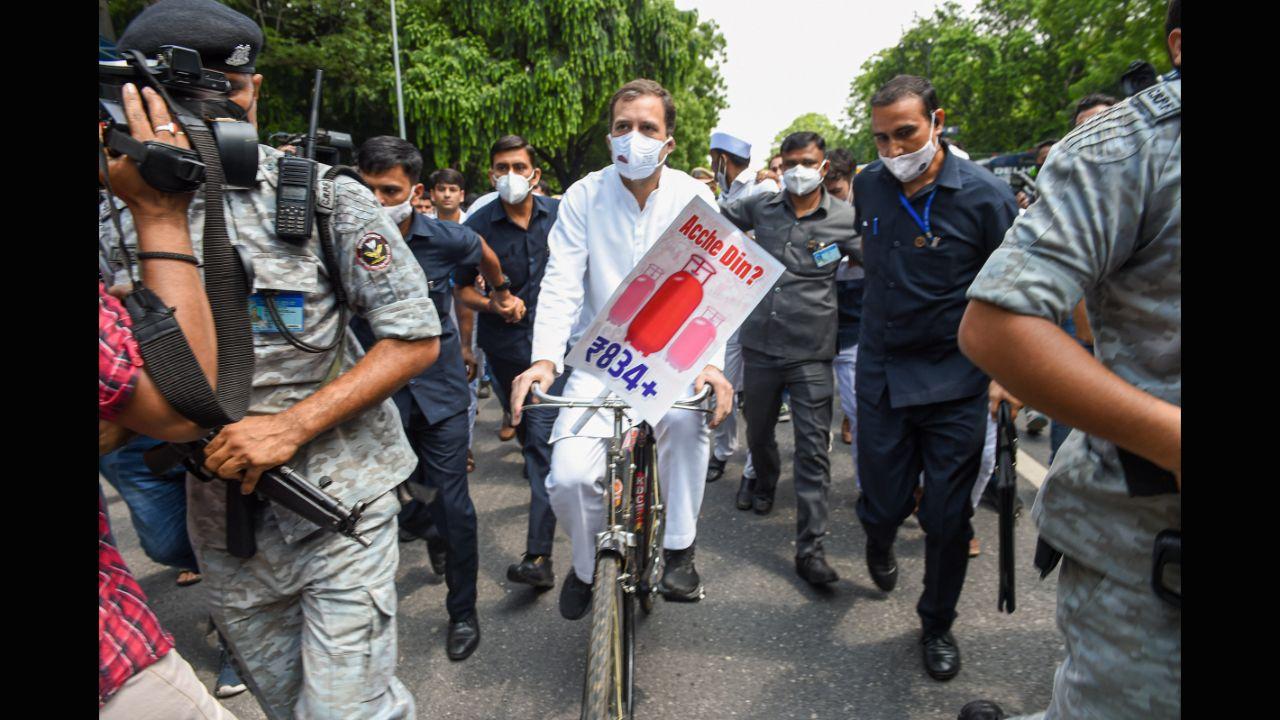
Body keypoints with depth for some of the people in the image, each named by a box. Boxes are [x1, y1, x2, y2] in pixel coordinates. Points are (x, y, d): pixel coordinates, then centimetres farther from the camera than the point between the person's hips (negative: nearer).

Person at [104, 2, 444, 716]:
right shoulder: (124, 214, 3)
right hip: (221, 516, 4)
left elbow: (416, 338, -10)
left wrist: (293, 425, -18)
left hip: (337, 505, -4)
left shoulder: (324, 195, -7)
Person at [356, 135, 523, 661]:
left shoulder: (444, 238, -9)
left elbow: (484, 255, 15)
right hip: (377, 393, 1)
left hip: (439, 388, 0)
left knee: (454, 506, 1)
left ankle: (463, 613, 22)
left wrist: (503, 293, 29)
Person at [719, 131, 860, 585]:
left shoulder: (845, 219, -2)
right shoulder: (762, 206, 6)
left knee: (813, 449, -5)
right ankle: (765, 483, 52)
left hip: (810, 353, -3)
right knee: (758, 433, 20)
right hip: (760, 344, 3)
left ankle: (810, 548, 1)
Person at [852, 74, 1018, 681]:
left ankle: (938, 623, 30)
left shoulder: (985, 195, -10)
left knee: (947, 518, 6)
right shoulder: (868, 186, 2)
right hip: (881, 374, 3)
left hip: (955, 382, -2)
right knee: (882, 505, 6)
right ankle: (879, 544, 44)